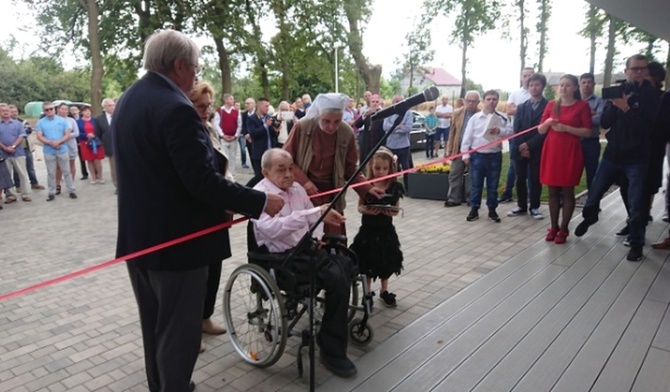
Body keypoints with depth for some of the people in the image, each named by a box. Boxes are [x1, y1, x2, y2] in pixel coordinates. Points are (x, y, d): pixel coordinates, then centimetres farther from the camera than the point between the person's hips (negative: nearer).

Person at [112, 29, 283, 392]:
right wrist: (261, 202, -16)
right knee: (178, 334, 6)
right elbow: (203, 182, -25)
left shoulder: (127, 100, 9)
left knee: (155, 328, 23)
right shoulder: (176, 108, -21)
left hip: (137, 238, 10)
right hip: (175, 241, -9)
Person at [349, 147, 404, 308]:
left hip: (386, 230, 2)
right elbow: (360, 207, -4)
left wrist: (392, 212, -21)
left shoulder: (394, 186, -4)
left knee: (386, 262, 15)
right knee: (368, 263, 7)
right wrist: (367, 210, -24)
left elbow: (396, 209, 1)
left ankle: (384, 291, 35)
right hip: (368, 230, -2)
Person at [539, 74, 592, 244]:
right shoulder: (551, 105, 10)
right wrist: (548, 122, -11)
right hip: (551, 151, 4)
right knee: (553, 191, 7)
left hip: (571, 152, -4)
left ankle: (563, 229, 8)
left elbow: (587, 131, -6)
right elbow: (540, 130, 9)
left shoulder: (582, 105, -1)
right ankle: (553, 227, 15)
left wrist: (566, 128, -16)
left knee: (567, 191, 1)